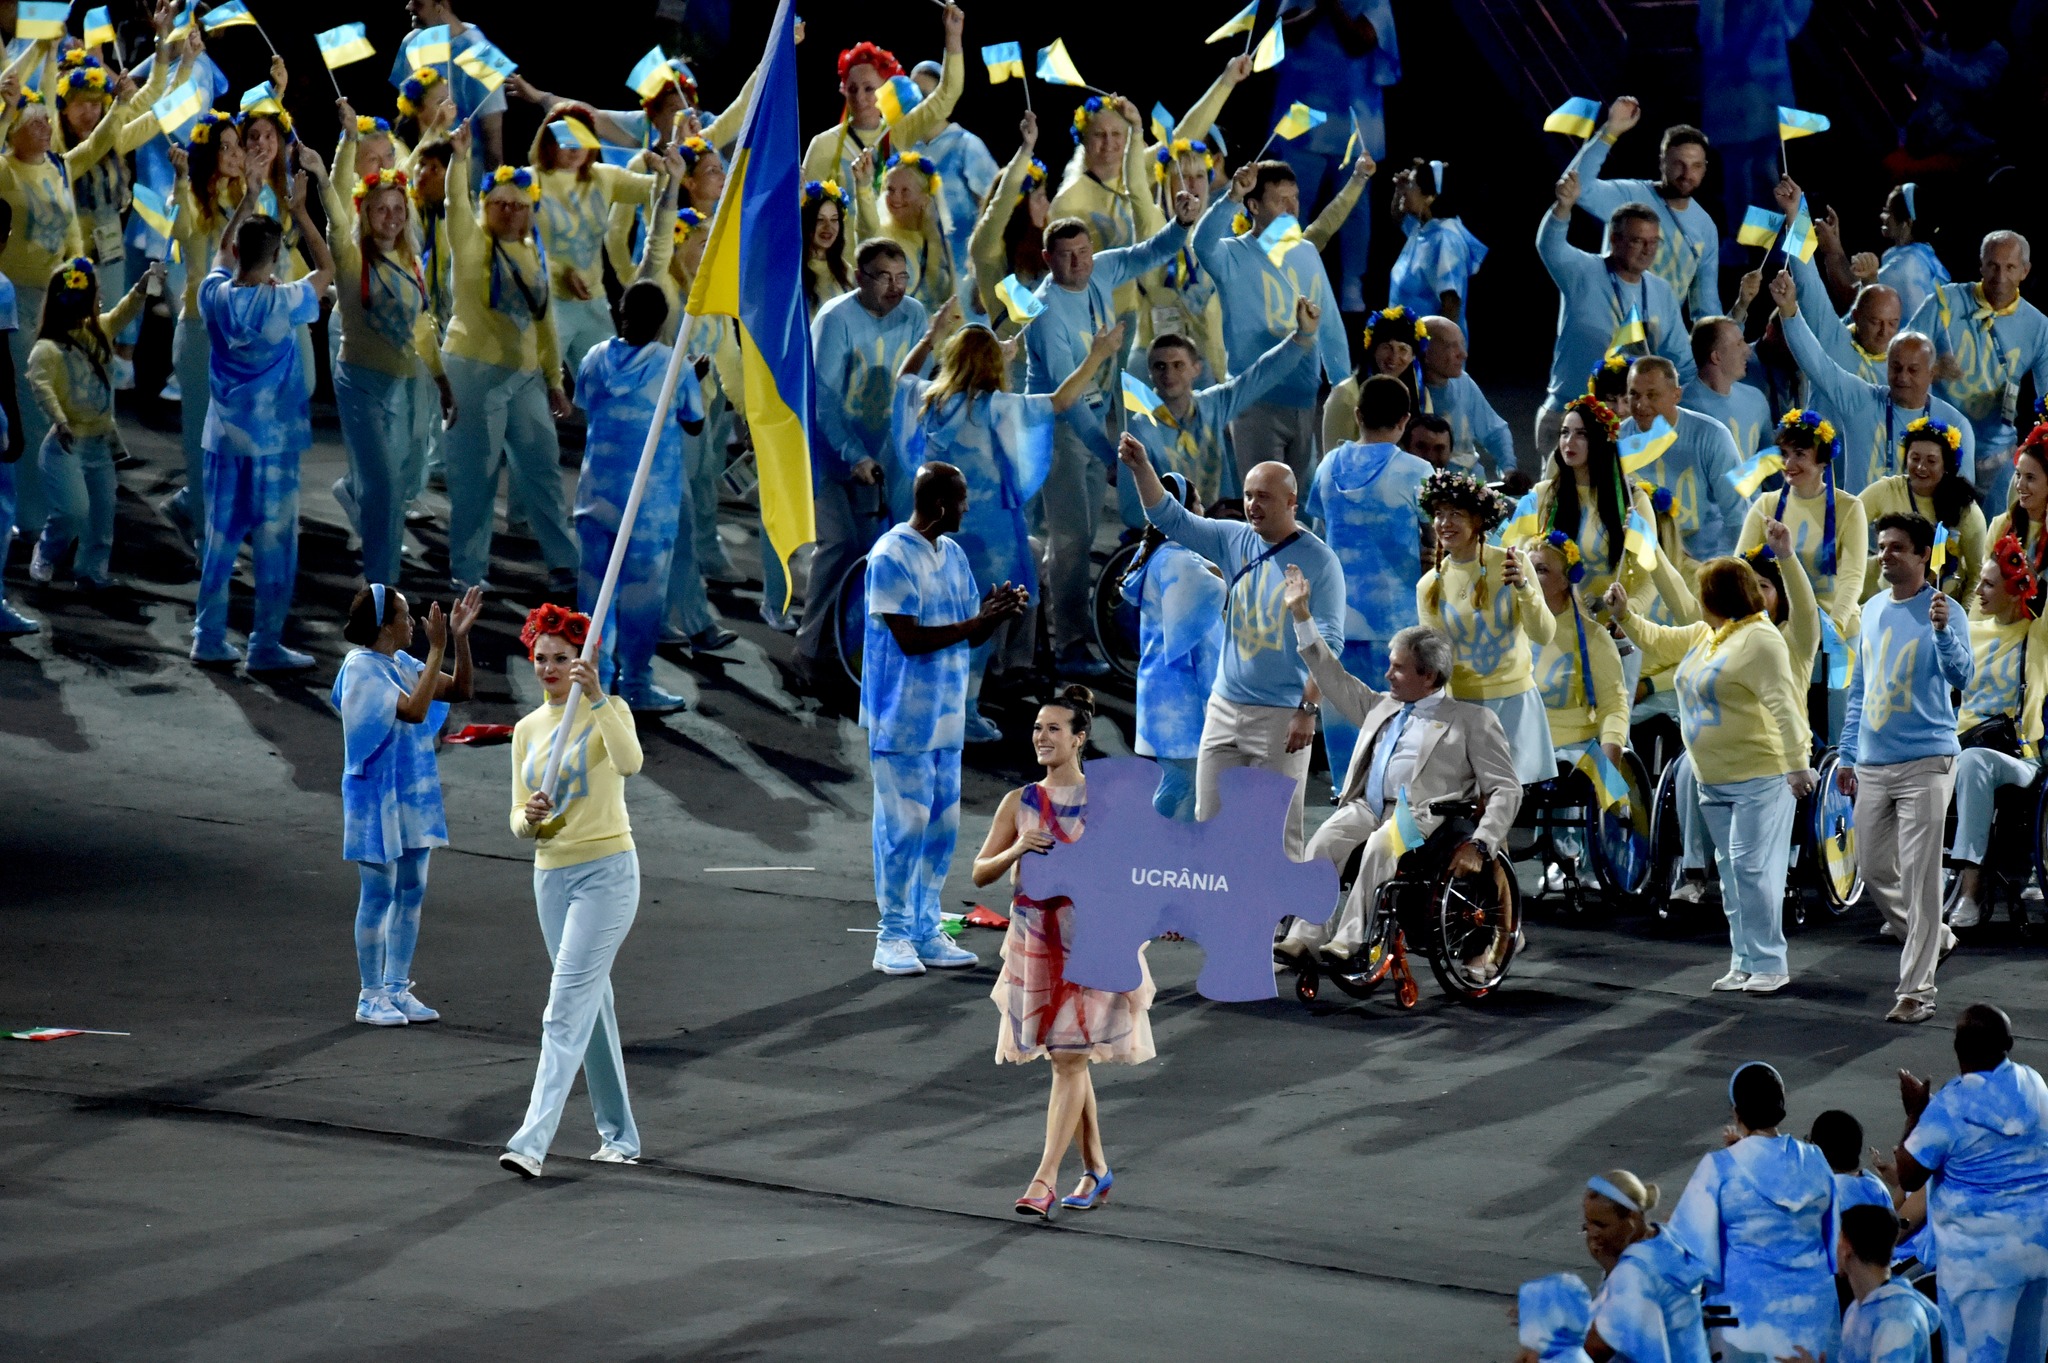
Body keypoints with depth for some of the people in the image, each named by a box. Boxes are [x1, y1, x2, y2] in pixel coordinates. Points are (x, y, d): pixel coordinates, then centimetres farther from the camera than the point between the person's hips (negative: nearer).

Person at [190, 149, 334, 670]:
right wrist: (299, 209, 0)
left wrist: (250, 196, 18)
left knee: (220, 537, 12)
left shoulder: (215, 295, -3)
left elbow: (223, 252, 18)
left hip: (224, 436, 5)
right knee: (275, 541, 2)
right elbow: (327, 268, -1)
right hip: (273, 437, -5)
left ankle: (209, 637, 14)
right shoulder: (281, 303, -16)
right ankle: (266, 644, 2)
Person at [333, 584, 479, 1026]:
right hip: (376, 796, -8)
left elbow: (461, 689, 10)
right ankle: (371, 997, 5)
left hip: (412, 795, 8)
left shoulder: (402, 664, 9)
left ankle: (397, 989, 19)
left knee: (411, 891, 11)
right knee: (379, 894, -3)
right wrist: (438, 649, -26)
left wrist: (460, 638, -2)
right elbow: (415, 709, -27)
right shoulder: (362, 668, -17)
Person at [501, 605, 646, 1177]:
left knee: (567, 1010, -14)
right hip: (551, 874, 7)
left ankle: (532, 1140, -21)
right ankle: (619, 1136, 22)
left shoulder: (607, 712, -5)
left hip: (607, 872, -7)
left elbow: (629, 761, -28)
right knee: (592, 1008, 13)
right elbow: (519, 822, 12)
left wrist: (597, 697, -35)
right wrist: (529, 818, -12)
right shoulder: (527, 730, 11)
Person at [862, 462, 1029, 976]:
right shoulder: (891, 557, -13)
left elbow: (970, 637, 16)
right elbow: (910, 639, -19)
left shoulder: (953, 554, 12)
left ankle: (925, 932, 14)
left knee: (942, 826, 8)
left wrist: (999, 613, -6)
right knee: (904, 826, -6)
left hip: (946, 717, 8)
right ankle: (894, 938, 0)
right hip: (903, 718, -8)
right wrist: (979, 621, -19)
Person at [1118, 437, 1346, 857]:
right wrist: (1141, 468, -10)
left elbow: (1327, 644, -11)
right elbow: (1170, 518, 5)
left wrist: (1308, 710, -18)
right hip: (1225, 709, 6)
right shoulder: (1235, 541, 7)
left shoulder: (1318, 561, -7)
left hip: (1281, 718, -6)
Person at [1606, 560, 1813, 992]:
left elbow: (1784, 705, -24)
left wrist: (1798, 764, -29)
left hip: (1760, 778, -10)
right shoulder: (1705, 635, 13)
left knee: (1753, 869, -11)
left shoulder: (1759, 640, -17)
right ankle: (1745, 962, 18)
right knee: (1732, 872, 12)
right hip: (1716, 780, 10)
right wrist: (1625, 616, 20)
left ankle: (1769, 964, -7)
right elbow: (1659, 642, 30)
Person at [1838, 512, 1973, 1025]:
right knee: (1875, 871, 12)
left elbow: (1961, 677, -20)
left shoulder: (1942, 612, -7)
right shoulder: (1873, 610, 12)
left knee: (1921, 877, -8)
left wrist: (1941, 630, -37)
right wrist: (1848, 754, 16)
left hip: (1925, 764, -7)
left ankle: (1917, 992, -7)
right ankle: (1934, 940, 36)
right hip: (1873, 766, 7)